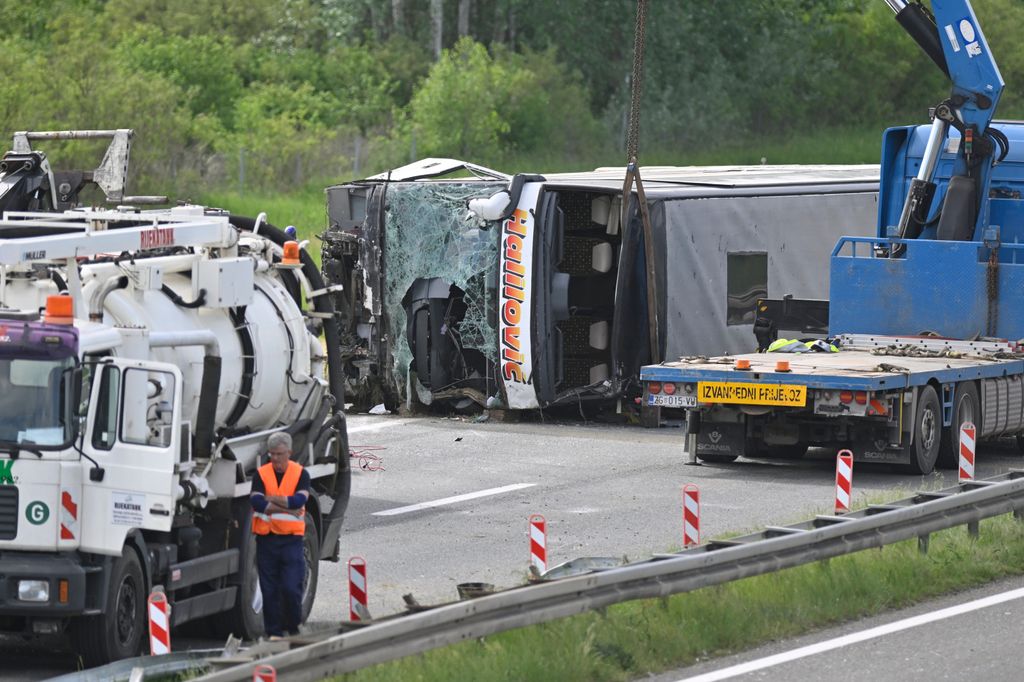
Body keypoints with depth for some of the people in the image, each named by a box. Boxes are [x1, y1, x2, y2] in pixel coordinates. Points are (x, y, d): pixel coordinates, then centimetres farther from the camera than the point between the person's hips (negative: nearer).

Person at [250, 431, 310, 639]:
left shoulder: (301, 474, 2)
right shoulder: (261, 474, 3)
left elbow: (299, 501, -15)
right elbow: (256, 502, -13)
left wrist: (271, 499, -10)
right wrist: (287, 509, -14)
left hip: (291, 538, -1)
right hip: (266, 538, 1)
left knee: (291, 588, -7)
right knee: (269, 589, 3)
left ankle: (293, 629, 11)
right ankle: (274, 632, 11)